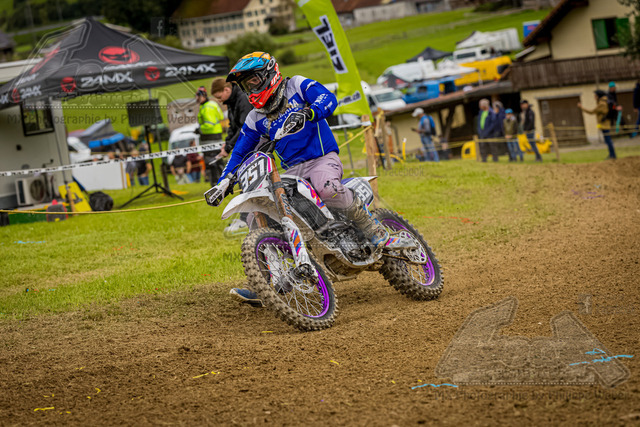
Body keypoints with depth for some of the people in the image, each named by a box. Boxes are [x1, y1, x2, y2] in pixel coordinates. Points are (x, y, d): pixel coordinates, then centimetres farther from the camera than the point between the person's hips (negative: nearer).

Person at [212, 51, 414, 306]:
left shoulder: (298, 86, 2)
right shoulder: (255, 118, 17)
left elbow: (328, 98, -16)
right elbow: (240, 152, 20)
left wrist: (307, 113, -38)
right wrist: (224, 182, 5)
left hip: (322, 159, -6)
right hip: (289, 171, 6)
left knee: (327, 188, -40)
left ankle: (379, 235, -24)